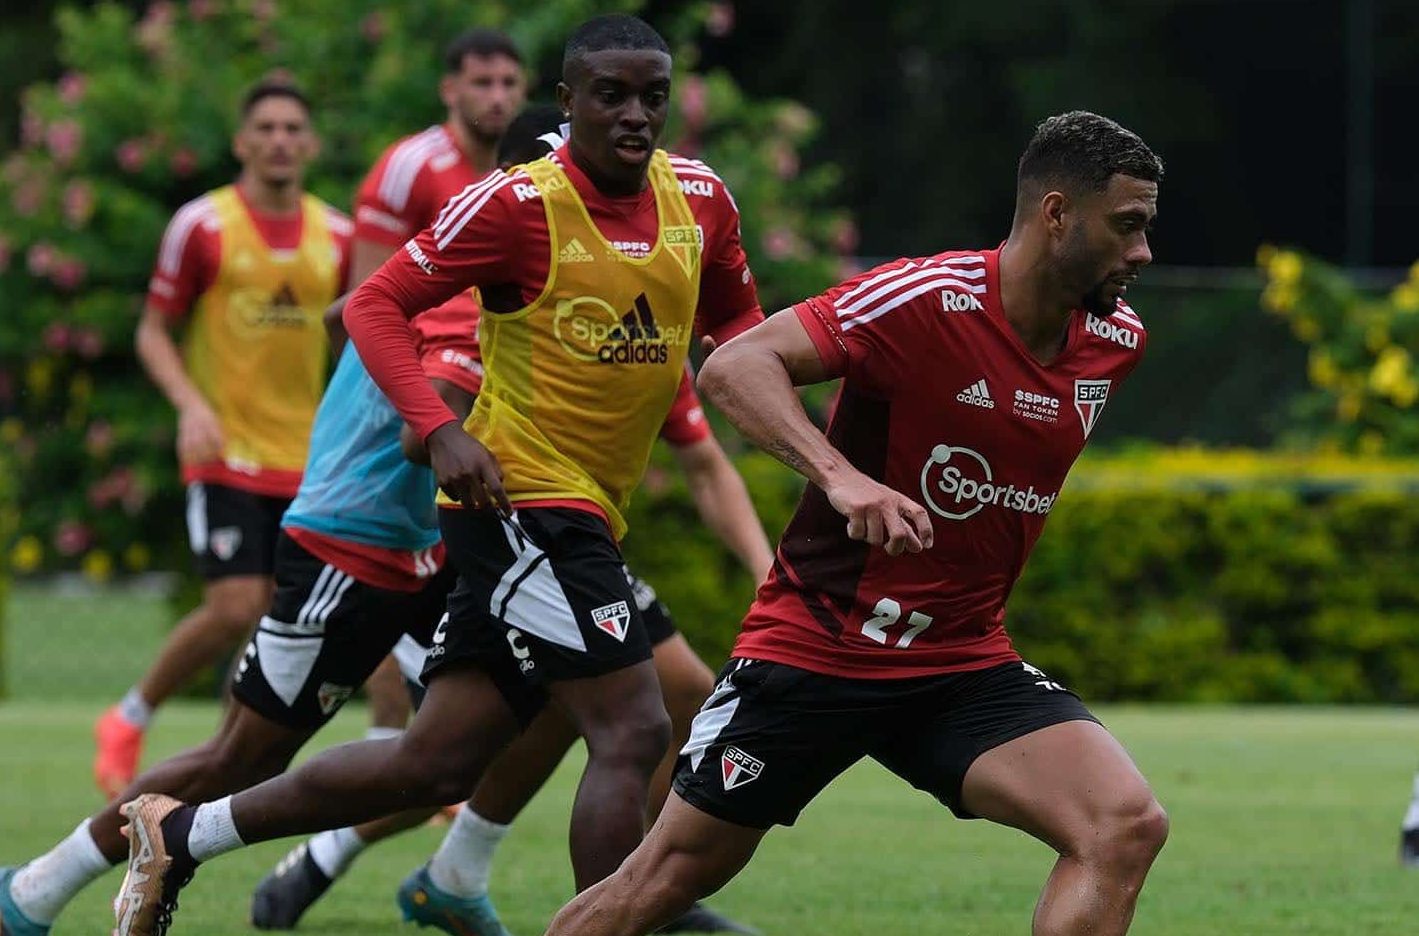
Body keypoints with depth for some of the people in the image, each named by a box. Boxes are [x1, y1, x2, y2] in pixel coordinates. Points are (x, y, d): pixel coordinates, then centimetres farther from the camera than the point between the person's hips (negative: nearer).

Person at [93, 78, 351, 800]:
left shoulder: (336, 237, 6)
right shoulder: (203, 226, -5)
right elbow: (153, 332, 0)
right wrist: (190, 403, -16)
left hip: (304, 460, 4)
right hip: (225, 452, -4)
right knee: (233, 610, -14)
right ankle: (128, 721, 6)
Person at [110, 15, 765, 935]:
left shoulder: (700, 197, 5)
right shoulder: (519, 203, -13)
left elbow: (733, 319, 22)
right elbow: (375, 304, -10)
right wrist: (441, 430, -22)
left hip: (586, 517, 7)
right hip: (520, 497, -7)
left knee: (437, 762, 10)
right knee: (634, 730, -16)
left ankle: (179, 834, 24)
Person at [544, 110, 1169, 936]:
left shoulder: (1116, 342, 0)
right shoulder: (929, 299, -20)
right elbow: (733, 366, -25)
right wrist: (839, 475, -40)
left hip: (966, 666, 5)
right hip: (815, 645, -5)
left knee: (1127, 826, -17)